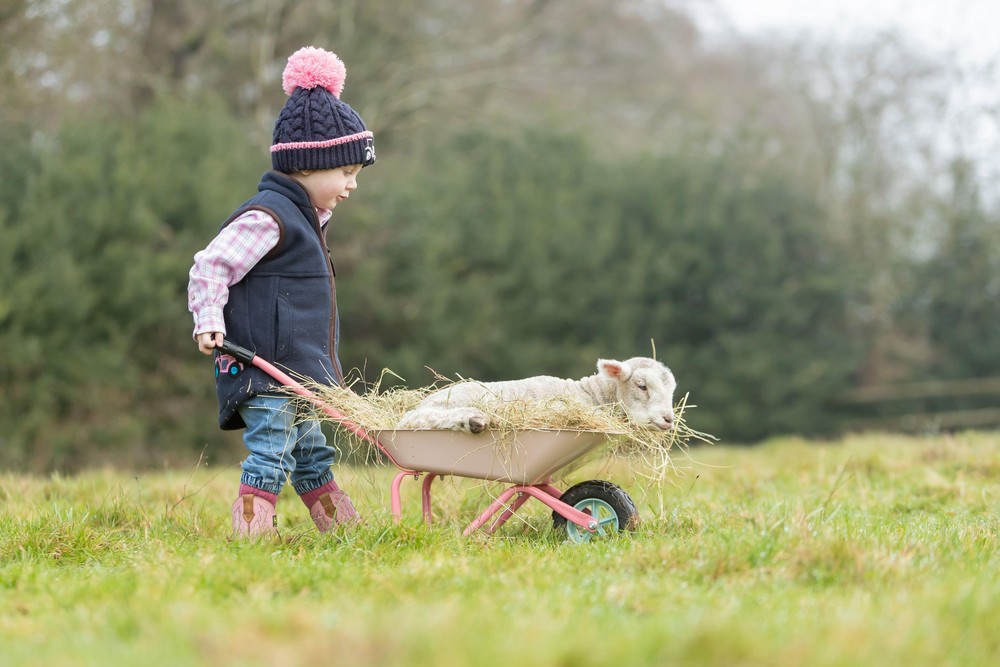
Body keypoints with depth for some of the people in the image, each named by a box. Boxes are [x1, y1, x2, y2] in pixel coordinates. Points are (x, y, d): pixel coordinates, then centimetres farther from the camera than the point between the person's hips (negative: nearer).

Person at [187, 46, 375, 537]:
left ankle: (346, 533, 24)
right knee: (270, 458, -12)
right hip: (264, 370, -10)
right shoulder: (267, 218, -15)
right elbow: (210, 267, -16)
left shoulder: (306, 217, 18)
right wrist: (209, 321, -21)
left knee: (312, 459, 17)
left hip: (297, 374, 10)